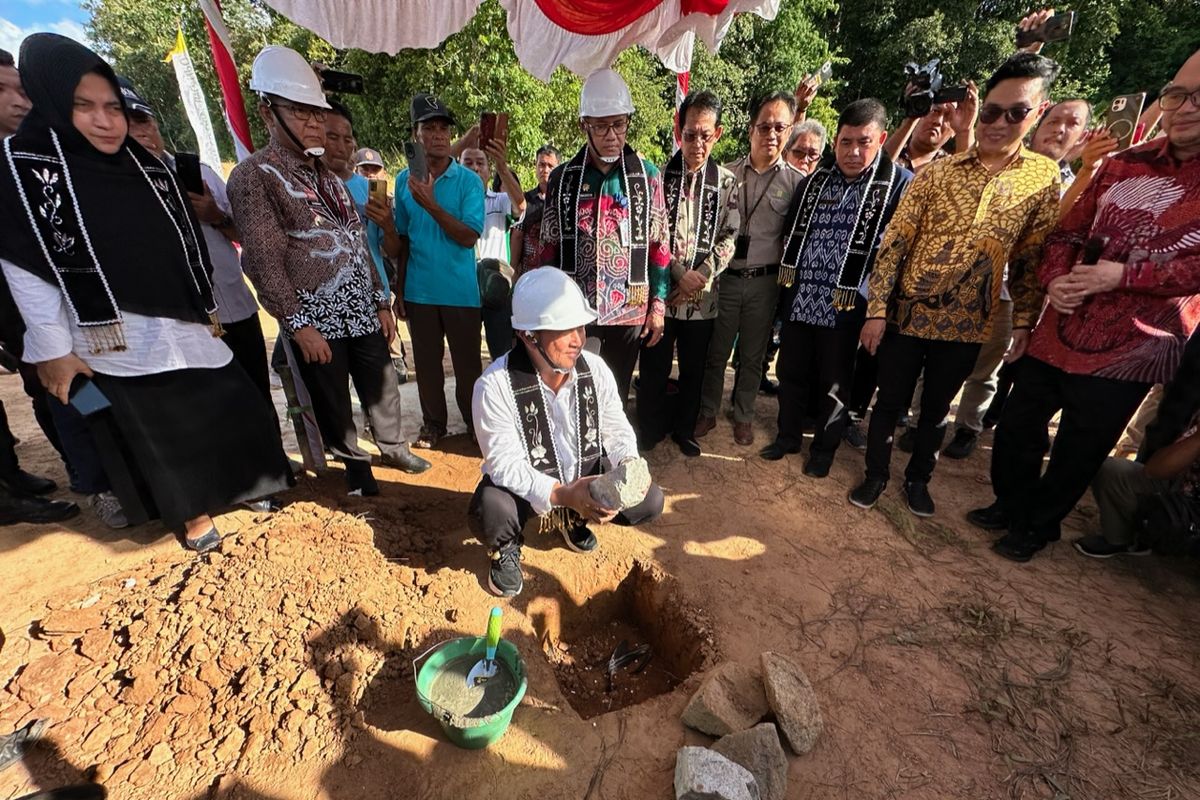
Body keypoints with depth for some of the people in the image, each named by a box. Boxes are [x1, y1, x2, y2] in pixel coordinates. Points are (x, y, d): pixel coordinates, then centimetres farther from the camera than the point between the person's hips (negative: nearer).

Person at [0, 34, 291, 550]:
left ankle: (238, 484, 30)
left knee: (230, 409, 9)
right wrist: (52, 349, -11)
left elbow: (188, 244, 11)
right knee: (158, 432, 6)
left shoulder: (145, 166, 8)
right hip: (115, 337, -4)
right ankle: (193, 513, 22)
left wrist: (208, 310, 9)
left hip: (183, 323, 4)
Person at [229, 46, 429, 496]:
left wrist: (381, 301, 10)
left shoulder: (329, 174, 15)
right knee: (333, 404, 7)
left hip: (362, 310, 6)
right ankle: (356, 465, 26)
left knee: (382, 387, 15)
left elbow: (358, 243, 14)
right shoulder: (253, 176, -5)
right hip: (315, 319, -5)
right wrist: (298, 324, -16)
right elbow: (263, 261, -11)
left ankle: (393, 447, 35)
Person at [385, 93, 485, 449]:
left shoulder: (469, 180, -3)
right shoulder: (404, 180, 7)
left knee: (467, 362, 5)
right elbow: (401, 240, 12)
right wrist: (399, 289, 11)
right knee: (426, 362, 11)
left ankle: (475, 422, 23)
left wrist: (431, 205, -21)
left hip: (461, 291, -3)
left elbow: (470, 237, -12)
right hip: (419, 291, 3)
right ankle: (433, 423, 27)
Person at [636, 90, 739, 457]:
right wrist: (679, 274, -13)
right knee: (653, 367, 6)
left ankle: (684, 429, 33)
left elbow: (729, 237, 2)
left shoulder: (726, 182, 5)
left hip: (702, 296, 2)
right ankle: (651, 430, 28)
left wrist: (701, 275, -12)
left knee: (693, 369, 13)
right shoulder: (659, 175, -1)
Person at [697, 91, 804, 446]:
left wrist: (786, 279, -5)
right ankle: (707, 412, 26)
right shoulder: (726, 174, 5)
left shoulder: (796, 181, 2)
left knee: (753, 355, 11)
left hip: (765, 282, 0)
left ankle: (743, 416, 29)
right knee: (715, 351, 8)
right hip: (724, 277, 1)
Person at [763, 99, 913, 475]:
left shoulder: (900, 183, -3)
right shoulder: (813, 181, 9)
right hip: (799, 300, 4)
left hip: (847, 306, -3)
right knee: (791, 374, 13)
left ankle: (824, 448, 29)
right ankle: (788, 436, 33)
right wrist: (787, 283, 12)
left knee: (834, 384, 10)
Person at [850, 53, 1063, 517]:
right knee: (890, 402, 8)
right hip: (907, 314, -1)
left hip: (968, 324, 2)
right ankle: (876, 474, 28)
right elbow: (894, 243, -7)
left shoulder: (1044, 177, 3)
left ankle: (918, 478, 36)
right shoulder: (936, 172, -4)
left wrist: (1024, 322, 2)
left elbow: (1031, 258, 7)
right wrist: (876, 310, -12)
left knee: (937, 409, 16)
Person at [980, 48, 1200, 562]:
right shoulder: (1124, 164, 5)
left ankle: (1039, 525, 34)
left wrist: (1123, 275, -20)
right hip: (1058, 333, 4)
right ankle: (1011, 505, 37)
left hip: (1130, 351, -3)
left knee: (1077, 453, 12)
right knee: (1016, 430, 14)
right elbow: (1069, 232, 8)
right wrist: (1054, 279, -10)